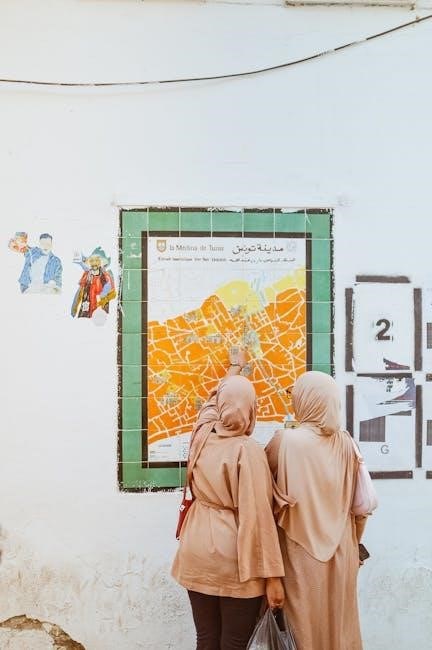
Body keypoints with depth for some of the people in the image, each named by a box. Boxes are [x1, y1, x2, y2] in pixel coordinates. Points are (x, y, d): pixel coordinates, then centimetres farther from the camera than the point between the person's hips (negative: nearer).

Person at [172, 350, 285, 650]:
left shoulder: (202, 436, 0)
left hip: (198, 553, 5)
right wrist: (271, 574, -12)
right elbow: (257, 516, -17)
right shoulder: (248, 450, -16)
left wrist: (234, 369, 39)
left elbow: (213, 401, 23)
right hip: (235, 561, -5)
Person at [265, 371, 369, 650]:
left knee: (307, 625, 11)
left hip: (302, 550, -3)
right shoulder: (345, 442, -4)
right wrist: (353, 542, 16)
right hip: (341, 549, 4)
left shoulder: (286, 441, -16)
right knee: (339, 622, 18)